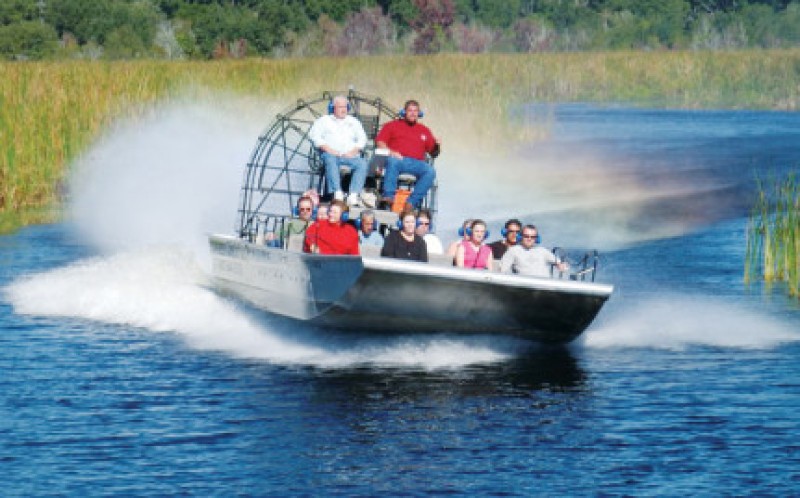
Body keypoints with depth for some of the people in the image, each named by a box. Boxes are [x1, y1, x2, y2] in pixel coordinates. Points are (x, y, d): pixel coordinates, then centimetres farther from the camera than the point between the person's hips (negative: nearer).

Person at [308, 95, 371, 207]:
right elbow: (314, 135, 4)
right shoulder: (324, 120, 18)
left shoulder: (353, 121, 26)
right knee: (330, 160, -39)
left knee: (362, 163, -30)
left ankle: (353, 195, -39)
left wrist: (354, 151, -3)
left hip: (349, 155, 2)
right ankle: (337, 193, -49)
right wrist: (327, 148, -10)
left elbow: (362, 138, 18)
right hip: (331, 154, -2)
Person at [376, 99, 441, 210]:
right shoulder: (392, 125, 21)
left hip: (417, 163, 2)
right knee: (392, 161, -37)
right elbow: (380, 142, 9)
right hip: (397, 159, -2)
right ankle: (389, 197, -40)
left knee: (430, 171, -29)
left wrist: (437, 146, 0)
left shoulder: (424, 130, 25)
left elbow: (433, 153, 23)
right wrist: (390, 151, -9)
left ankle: (412, 202, -35)